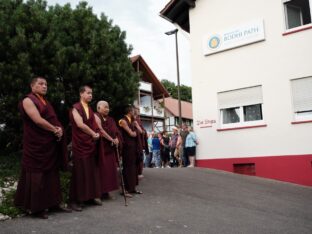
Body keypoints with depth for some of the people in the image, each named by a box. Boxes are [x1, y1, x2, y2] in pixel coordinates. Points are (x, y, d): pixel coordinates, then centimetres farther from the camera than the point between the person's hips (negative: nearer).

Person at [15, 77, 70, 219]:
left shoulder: (45, 102, 18)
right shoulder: (28, 100, -8)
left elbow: (53, 119, 15)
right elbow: (38, 120, -19)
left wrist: (59, 129, -6)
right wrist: (55, 130, -11)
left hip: (50, 144, 8)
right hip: (36, 144, -8)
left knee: (51, 174, 11)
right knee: (36, 175, -1)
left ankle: (53, 202, 19)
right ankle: (35, 207, 9)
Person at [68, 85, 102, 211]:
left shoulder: (90, 109, 16)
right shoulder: (76, 108, -8)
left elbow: (95, 124, 16)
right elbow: (80, 124, -18)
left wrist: (97, 134, -3)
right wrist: (93, 134, -9)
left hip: (91, 143, 7)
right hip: (80, 144, -7)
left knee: (92, 171, 9)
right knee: (80, 171, -4)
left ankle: (92, 196, 20)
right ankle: (75, 200, 5)